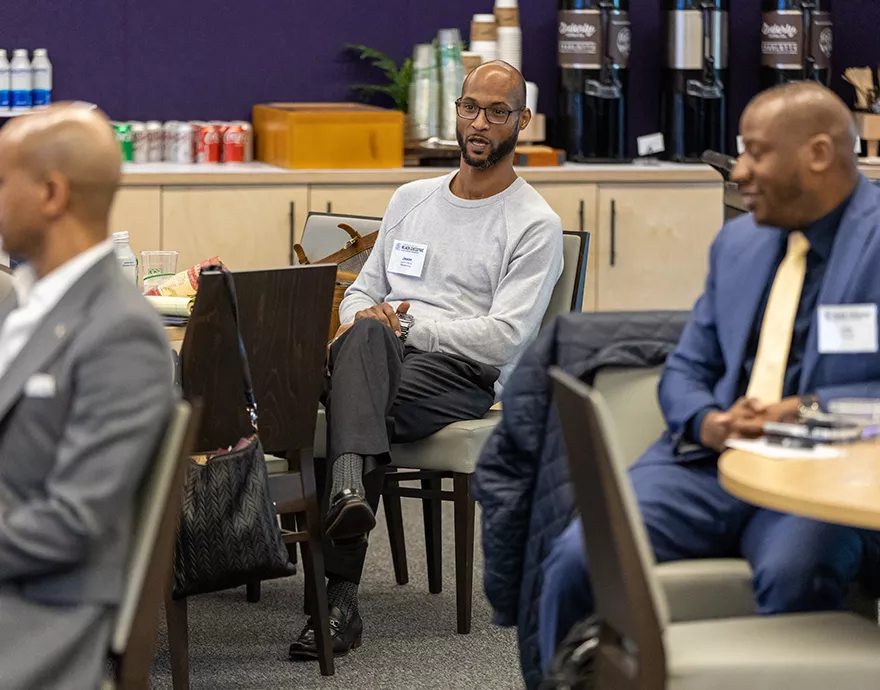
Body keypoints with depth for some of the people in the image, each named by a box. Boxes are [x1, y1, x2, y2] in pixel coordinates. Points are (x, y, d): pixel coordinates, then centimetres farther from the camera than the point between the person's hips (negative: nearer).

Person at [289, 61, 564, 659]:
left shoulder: (536, 224, 5)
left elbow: (504, 338, -7)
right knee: (367, 334, -37)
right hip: (383, 361, 4)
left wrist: (408, 322, -12)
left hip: (466, 376, -4)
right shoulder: (412, 199, 25)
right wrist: (363, 319, 0)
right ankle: (350, 489, -61)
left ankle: (340, 599, -46)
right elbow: (364, 291, 26)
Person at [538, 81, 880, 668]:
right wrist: (707, 423, -2)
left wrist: (808, 411, -20)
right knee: (578, 558, -20)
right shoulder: (738, 241, 20)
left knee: (793, 573, -39)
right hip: (710, 462, 5)